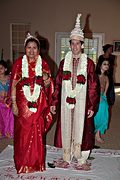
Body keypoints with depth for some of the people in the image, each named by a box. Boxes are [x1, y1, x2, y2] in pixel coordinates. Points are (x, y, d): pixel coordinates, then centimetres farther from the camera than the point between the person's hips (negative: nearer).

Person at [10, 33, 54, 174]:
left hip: (38, 104, 2)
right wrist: (14, 104, -8)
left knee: (36, 132, 7)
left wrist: (46, 80, -15)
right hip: (23, 104, -1)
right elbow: (13, 84, -4)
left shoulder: (43, 64, 3)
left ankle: (36, 162, 28)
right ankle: (23, 163, 25)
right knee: (23, 132, 6)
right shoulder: (19, 63, -3)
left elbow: (47, 86, 8)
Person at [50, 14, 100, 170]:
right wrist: (54, 103, 2)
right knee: (66, 129, 11)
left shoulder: (89, 63, -3)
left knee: (81, 129, 6)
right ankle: (67, 158, 28)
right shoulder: (64, 62, 3)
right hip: (66, 102, 2)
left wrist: (92, 106, -7)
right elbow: (58, 84, 5)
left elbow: (93, 86, -4)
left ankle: (81, 160, 23)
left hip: (82, 103, -2)